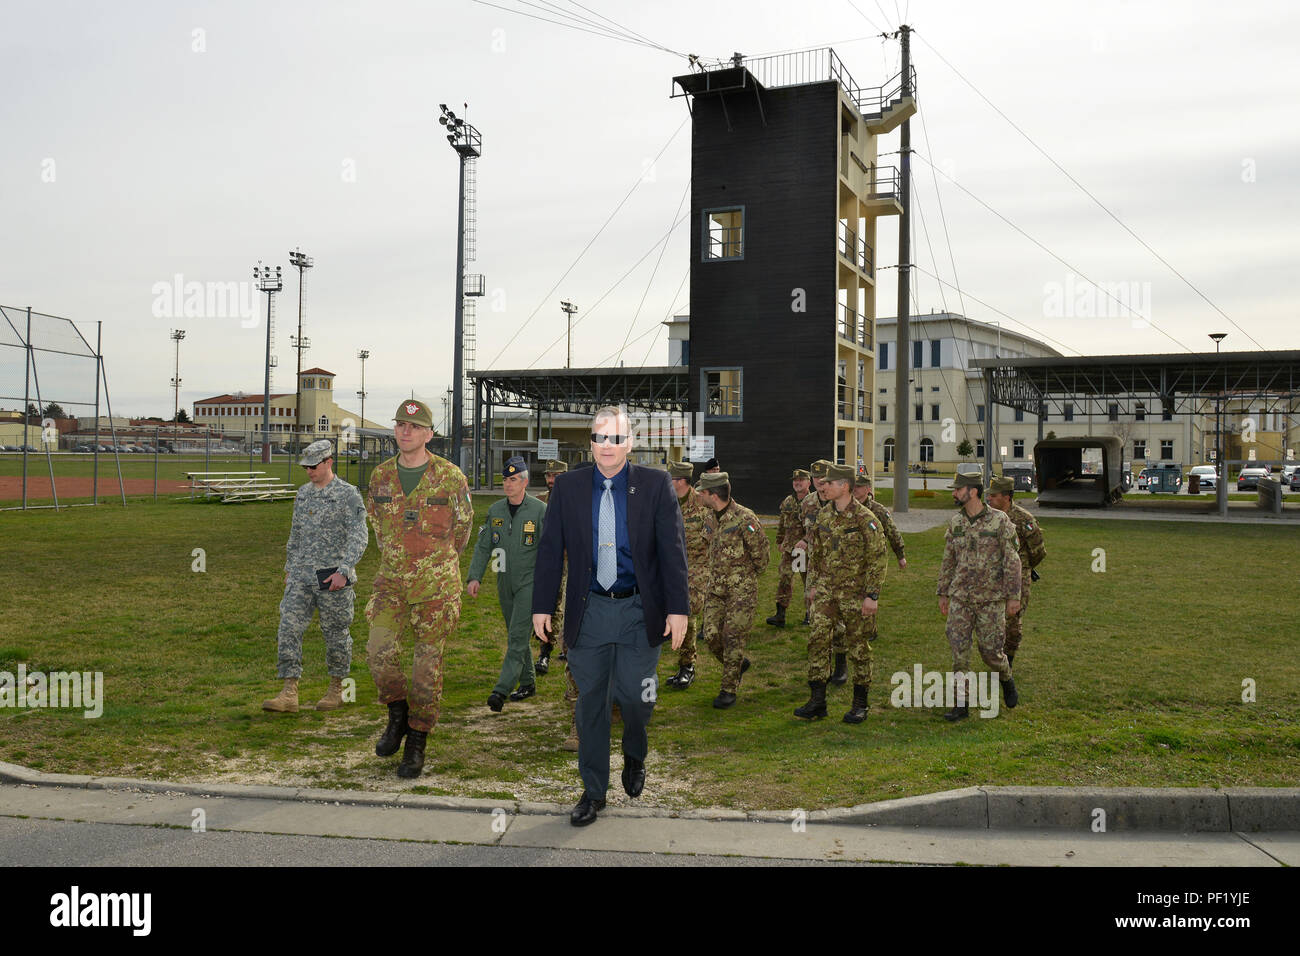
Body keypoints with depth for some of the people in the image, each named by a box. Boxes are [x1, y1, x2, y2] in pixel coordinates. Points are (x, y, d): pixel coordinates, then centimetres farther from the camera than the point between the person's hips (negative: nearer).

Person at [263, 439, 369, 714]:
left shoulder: (348, 495, -8)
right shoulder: (303, 493, 12)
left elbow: (359, 537, -14)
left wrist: (343, 571, -22)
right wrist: (289, 568, 20)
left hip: (333, 577, -6)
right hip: (301, 576, 6)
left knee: (336, 634, 5)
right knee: (289, 629, -5)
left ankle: (336, 689, 21)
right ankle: (289, 694, -4)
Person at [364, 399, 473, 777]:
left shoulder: (450, 476, -7)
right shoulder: (381, 475, 3)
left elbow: (463, 523, 8)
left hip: (436, 585, -2)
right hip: (391, 581, 3)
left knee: (428, 662, 2)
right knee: (380, 649, -11)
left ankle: (417, 742, 14)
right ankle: (397, 714, 16)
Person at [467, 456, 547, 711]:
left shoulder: (540, 510, -8)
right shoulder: (495, 510, 6)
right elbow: (483, 546, 8)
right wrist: (474, 577, -3)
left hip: (530, 581, -6)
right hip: (505, 582, 6)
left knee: (518, 636, -12)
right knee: (516, 635, 14)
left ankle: (502, 690, -15)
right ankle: (528, 683, 27)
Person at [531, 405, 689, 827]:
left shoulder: (655, 485, -1)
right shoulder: (568, 487, 3)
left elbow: (673, 550, -2)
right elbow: (550, 550, 5)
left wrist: (678, 608, -8)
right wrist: (542, 606, 2)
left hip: (639, 611, -2)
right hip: (588, 611, 2)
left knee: (633, 694, -4)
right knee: (590, 702, 8)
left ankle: (634, 755, 31)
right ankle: (593, 791, 24)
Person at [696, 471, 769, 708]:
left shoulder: (745, 519, -18)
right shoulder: (711, 518, 6)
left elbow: (761, 554, -9)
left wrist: (746, 577, 2)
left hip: (741, 589, -7)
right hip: (716, 588, 7)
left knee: (733, 637, -5)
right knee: (711, 635, 4)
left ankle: (729, 690, 6)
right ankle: (739, 663, 31)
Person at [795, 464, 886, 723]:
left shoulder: (865, 518, -13)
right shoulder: (824, 514, 6)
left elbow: (877, 559, -12)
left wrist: (872, 595, -15)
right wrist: (813, 584, 16)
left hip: (854, 592, -5)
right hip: (826, 590, 5)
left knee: (857, 647, 5)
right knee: (818, 640, -1)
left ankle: (860, 704, 18)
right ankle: (817, 702, 6)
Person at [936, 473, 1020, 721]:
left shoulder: (1000, 521, -8)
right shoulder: (955, 522, 5)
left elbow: (1012, 560, -7)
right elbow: (948, 560, 13)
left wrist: (1014, 596, -9)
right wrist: (943, 593, 13)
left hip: (991, 599, -4)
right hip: (961, 598, 4)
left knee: (990, 650, 2)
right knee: (958, 649, -3)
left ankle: (1006, 679, 34)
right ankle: (962, 704, 5)